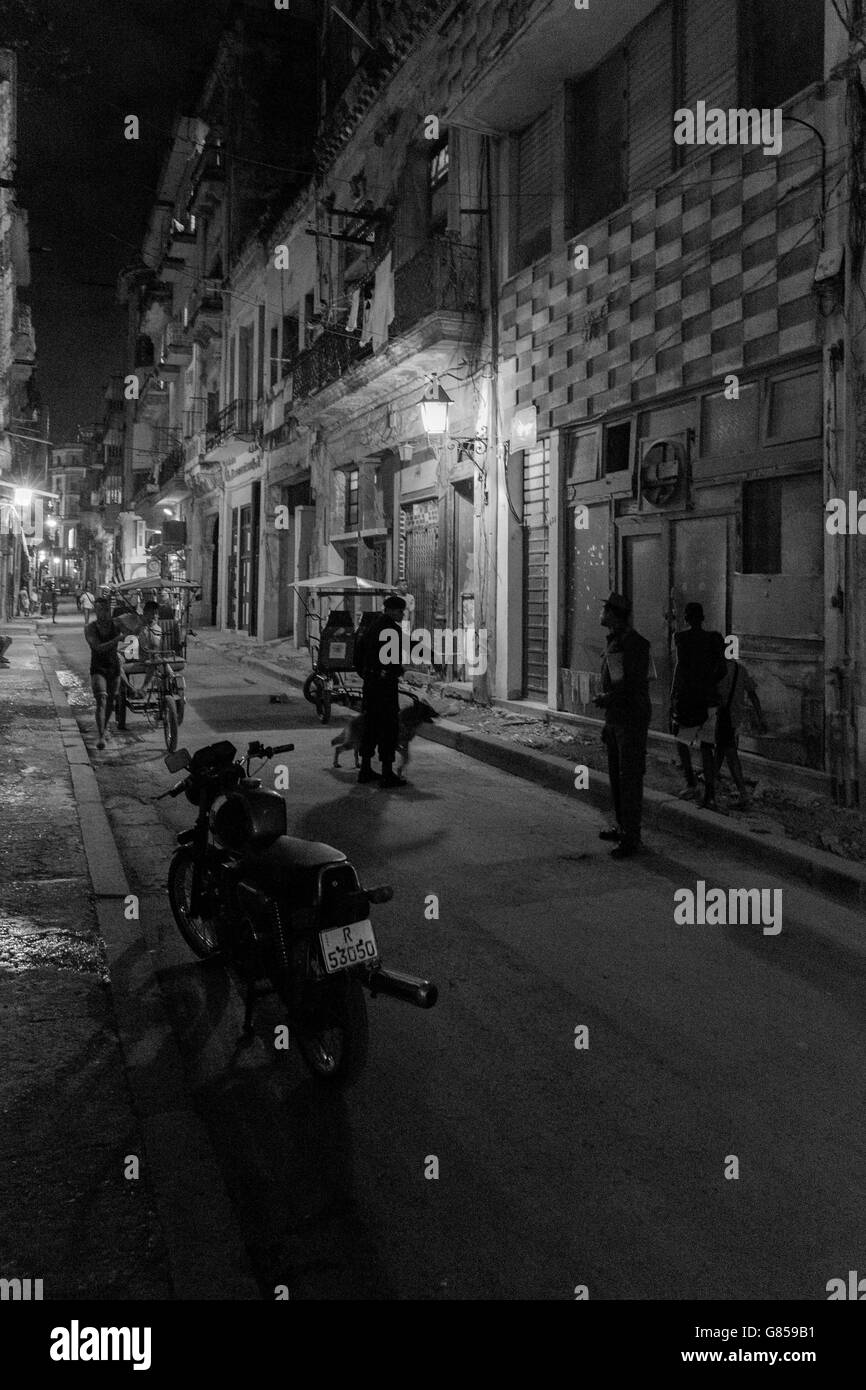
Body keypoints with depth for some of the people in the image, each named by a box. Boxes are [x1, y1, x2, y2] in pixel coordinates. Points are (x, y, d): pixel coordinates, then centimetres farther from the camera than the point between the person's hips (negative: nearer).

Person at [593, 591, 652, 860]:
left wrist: (606, 698, -18)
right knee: (616, 775, 13)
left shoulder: (636, 644, -14)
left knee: (630, 778, -7)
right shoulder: (612, 643, 14)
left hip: (632, 720, -9)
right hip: (614, 719, 9)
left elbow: (634, 686, -20)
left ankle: (632, 837, -4)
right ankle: (622, 826, 24)